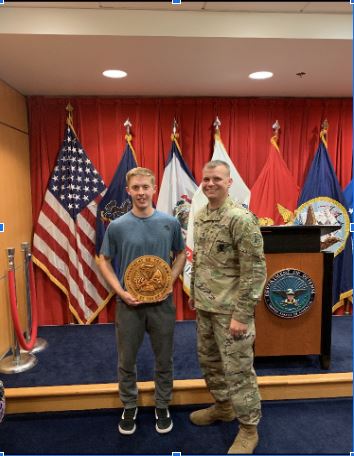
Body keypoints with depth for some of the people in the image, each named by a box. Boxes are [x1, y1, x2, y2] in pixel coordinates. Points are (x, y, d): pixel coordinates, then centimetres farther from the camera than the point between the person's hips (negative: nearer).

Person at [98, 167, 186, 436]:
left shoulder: (170, 222, -5)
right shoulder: (117, 226, -7)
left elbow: (181, 254, 9)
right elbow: (104, 261, 2)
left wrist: (171, 280, -7)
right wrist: (121, 292, -10)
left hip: (162, 302, 1)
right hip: (129, 303, 0)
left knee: (164, 360, 14)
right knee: (127, 360, 14)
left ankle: (162, 407, 37)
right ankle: (130, 407, 38)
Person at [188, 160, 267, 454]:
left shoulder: (241, 219, -18)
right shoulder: (200, 216, 7)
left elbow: (255, 270, -19)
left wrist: (242, 314, -20)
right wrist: (194, 292, 18)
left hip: (230, 309, -8)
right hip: (205, 306, 8)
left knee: (238, 370, 5)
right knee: (209, 361, 22)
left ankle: (249, 428, 26)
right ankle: (223, 407, 44)